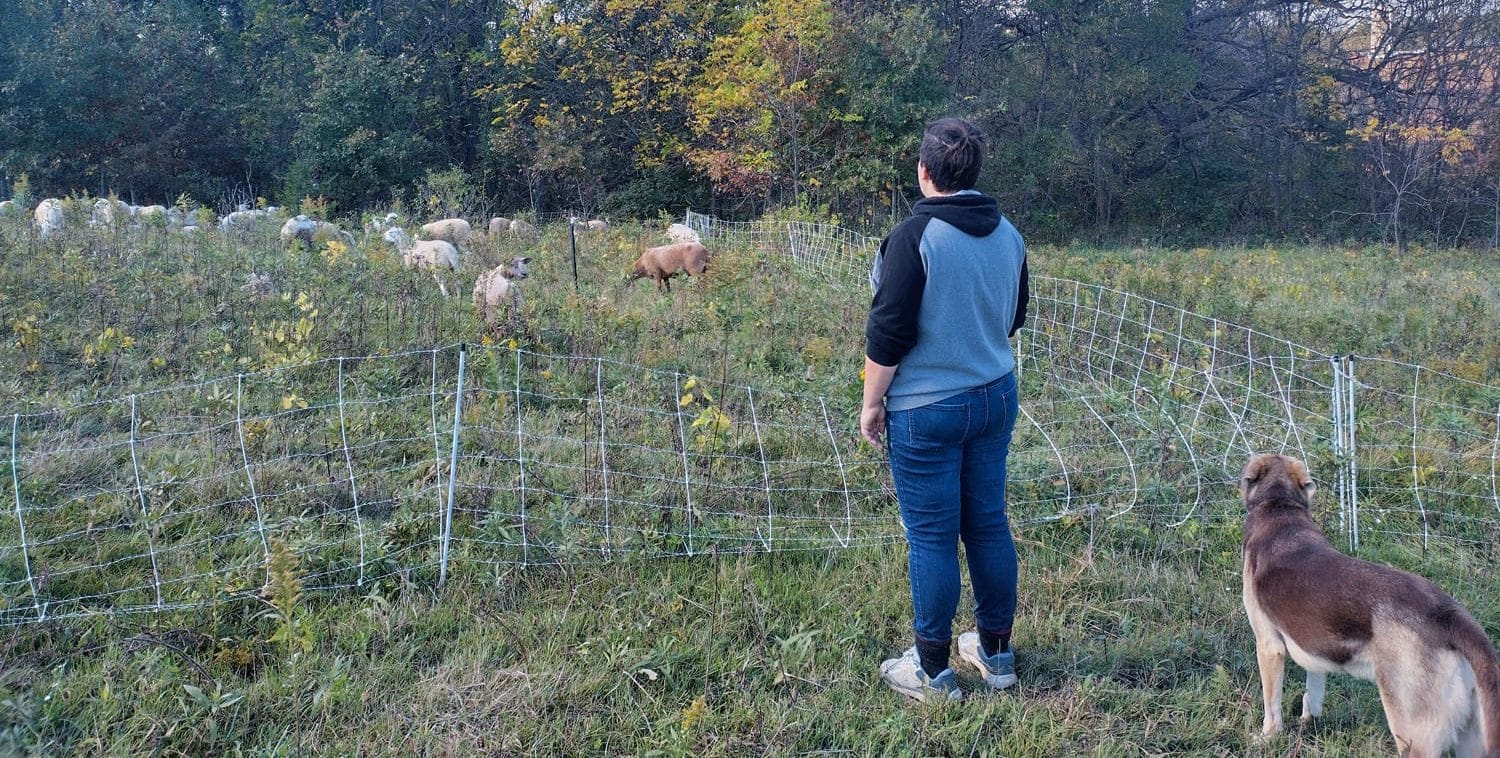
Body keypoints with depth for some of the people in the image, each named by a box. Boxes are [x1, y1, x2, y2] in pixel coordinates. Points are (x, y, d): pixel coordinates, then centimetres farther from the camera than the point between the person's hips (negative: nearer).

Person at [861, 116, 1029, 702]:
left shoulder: (916, 235, -16)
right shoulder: (1007, 234, 4)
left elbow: (888, 332, -16)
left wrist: (872, 403, -6)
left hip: (927, 409, -6)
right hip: (997, 399, 7)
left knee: (931, 537, 3)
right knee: (988, 523, 15)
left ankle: (932, 671, 15)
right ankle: (996, 653, 29)